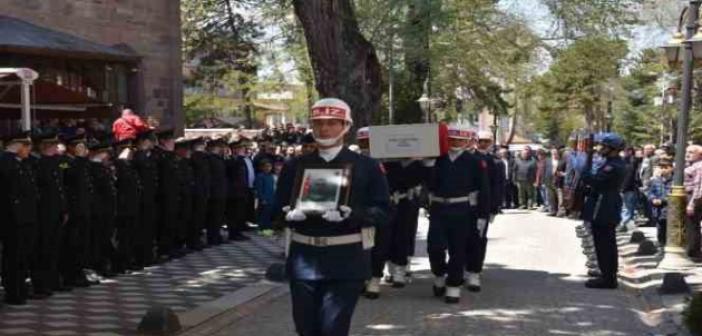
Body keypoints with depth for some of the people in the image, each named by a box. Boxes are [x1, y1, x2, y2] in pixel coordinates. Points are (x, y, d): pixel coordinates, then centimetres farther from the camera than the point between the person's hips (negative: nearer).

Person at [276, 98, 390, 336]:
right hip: (304, 257, 3)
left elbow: (382, 212, -3)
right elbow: (279, 207, 11)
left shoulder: (367, 166, 1)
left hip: (346, 259, -3)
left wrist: (349, 214, -20)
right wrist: (290, 214, -12)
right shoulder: (295, 166, 9)